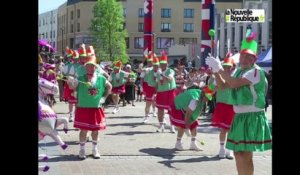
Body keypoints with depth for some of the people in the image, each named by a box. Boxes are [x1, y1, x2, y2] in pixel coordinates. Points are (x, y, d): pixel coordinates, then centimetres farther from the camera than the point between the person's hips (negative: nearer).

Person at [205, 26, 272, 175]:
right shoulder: (239, 71, 12)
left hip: (252, 117, -9)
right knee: (238, 152, 16)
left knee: (246, 155, -7)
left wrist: (219, 68, -18)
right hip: (239, 116, 9)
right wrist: (215, 72, 4)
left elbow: (234, 84, -25)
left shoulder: (256, 71, -16)